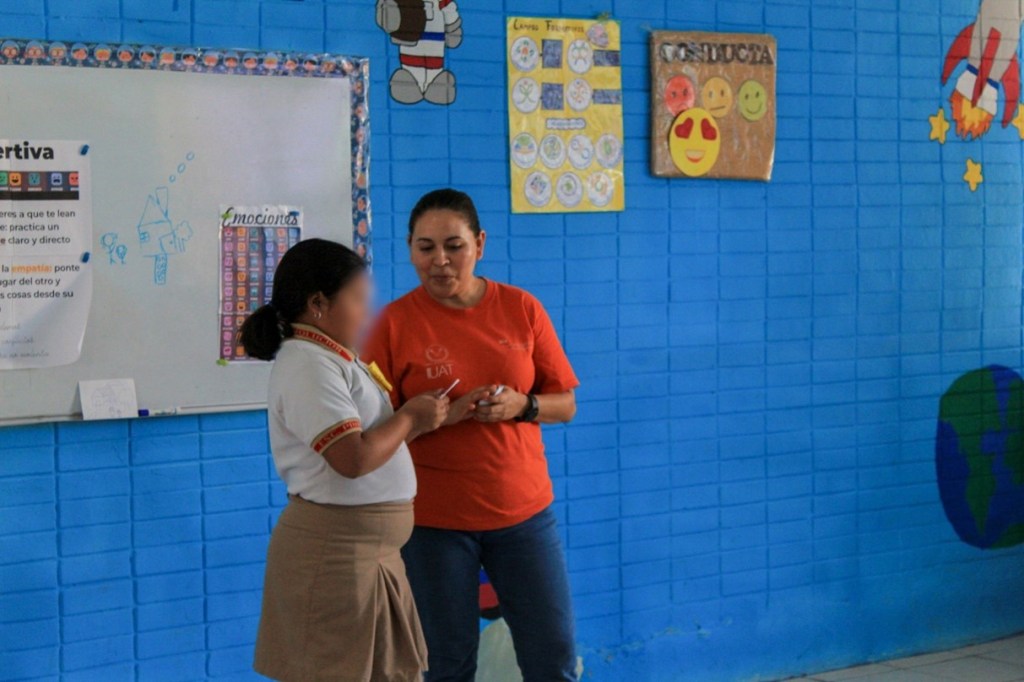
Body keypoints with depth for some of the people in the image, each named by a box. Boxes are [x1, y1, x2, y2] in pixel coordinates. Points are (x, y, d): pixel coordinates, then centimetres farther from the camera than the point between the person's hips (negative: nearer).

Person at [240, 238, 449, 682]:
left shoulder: (335, 360, 14)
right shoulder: (309, 367, -17)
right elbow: (353, 458, -25)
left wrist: (417, 421, 7)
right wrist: (409, 419, -11)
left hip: (370, 549, 10)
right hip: (335, 551, -10)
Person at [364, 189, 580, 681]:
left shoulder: (521, 309, 1)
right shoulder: (395, 323, -6)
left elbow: (566, 404, 6)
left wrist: (523, 405, -14)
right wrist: (443, 415, -21)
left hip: (524, 511, 2)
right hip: (434, 522, -2)